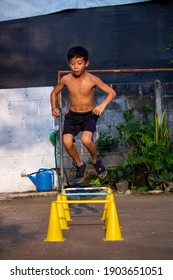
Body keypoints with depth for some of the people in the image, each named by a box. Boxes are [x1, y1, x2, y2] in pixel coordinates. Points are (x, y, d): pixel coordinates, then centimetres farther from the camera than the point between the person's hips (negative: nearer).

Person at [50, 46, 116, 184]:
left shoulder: (92, 79, -13)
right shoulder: (66, 79, -6)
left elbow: (112, 92, -9)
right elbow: (54, 93, 12)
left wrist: (103, 105, -26)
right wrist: (54, 107, -5)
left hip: (89, 115, -2)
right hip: (72, 116, 3)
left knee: (86, 140, -30)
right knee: (67, 141, -22)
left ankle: (96, 160, 5)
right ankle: (79, 164, 8)